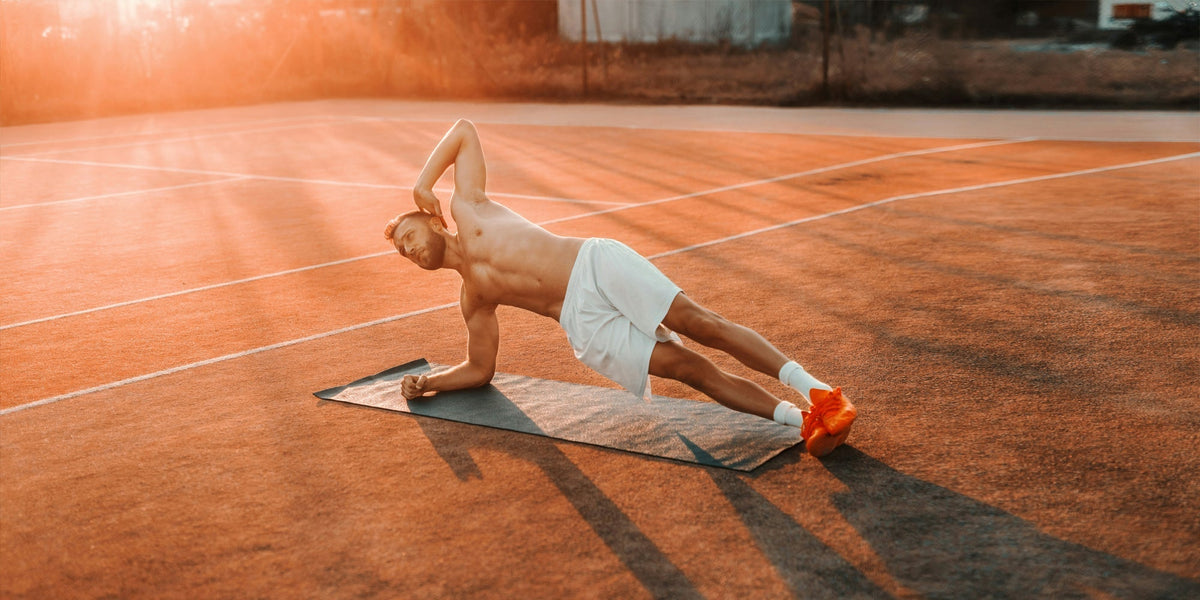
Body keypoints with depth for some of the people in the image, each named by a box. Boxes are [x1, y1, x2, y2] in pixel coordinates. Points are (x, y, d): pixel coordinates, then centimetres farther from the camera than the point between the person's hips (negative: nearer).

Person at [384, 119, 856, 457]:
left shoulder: (467, 207, 17)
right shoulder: (472, 301, 24)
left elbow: (466, 130, 22)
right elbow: (480, 369, 30)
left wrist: (422, 183, 16)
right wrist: (425, 383, 19)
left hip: (598, 265, -2)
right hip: (582, 322, 2)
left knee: (699, 323, -21)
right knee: (692, 369, -17)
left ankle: (816, 391, -23)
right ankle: (802, 419, -27)